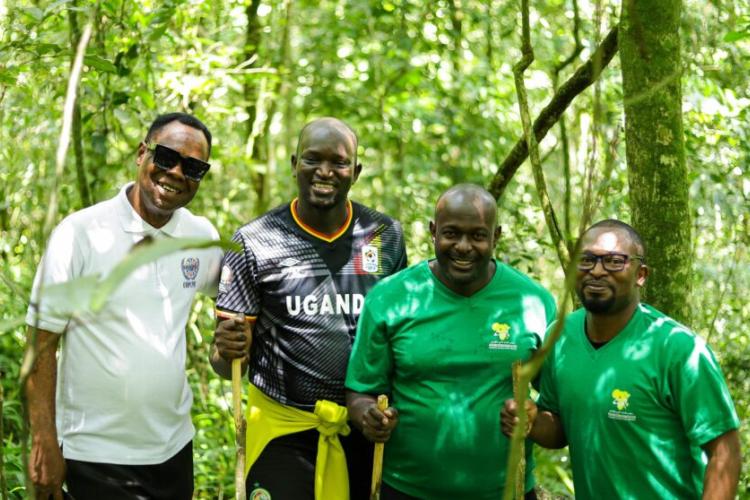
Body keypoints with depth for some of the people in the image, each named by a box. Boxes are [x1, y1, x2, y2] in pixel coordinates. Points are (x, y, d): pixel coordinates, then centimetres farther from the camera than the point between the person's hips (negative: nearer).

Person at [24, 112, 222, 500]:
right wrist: (44, 444, -12)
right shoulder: (80, 233, -12)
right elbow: (41, 343, -10)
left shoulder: (203, 237, 1)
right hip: (97, 457, -4)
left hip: (175, 448, 5)